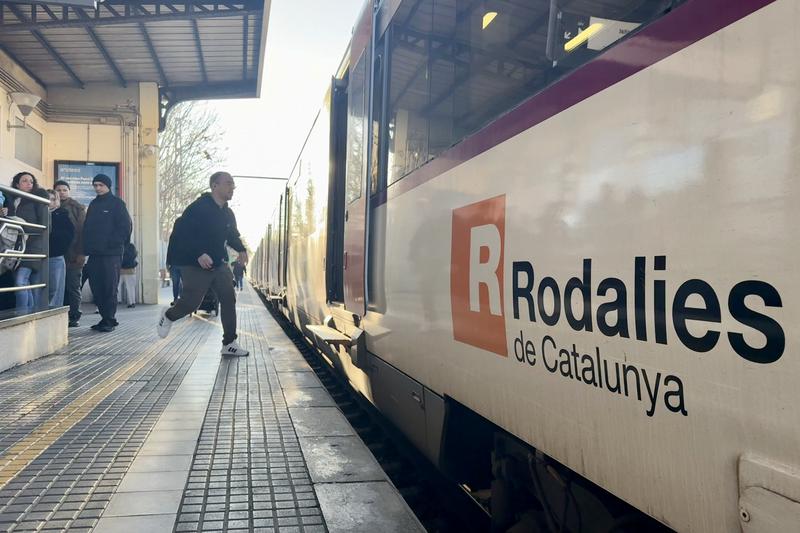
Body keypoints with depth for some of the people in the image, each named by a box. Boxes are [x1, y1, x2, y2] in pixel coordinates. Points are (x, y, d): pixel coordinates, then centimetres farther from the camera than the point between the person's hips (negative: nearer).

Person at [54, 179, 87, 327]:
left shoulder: (77, 208, 4)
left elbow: (83, 230, -2)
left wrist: (81, 253, -10)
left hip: (73, 254, -3)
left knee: (73, 287, -1)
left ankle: (74, 317, 4)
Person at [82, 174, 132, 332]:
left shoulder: (117, 203, 1)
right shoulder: (93, 204, 19)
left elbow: (125, 227, -6)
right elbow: (87, 228, 21)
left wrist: (113, 243, -13)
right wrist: (87, 247, 8)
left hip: (111, 254, -6)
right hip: (94, 254, 7)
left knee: (109, 288, -6)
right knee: (96, 288, 6)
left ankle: (109, 321, 0)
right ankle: (106, 318, 15)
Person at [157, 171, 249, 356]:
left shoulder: (228, 214, 8)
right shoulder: (198, 208, -16)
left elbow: (232, 234, 24)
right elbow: (180, 233, -21)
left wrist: (241, 249, 4)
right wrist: (199, 254, -30)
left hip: (219, 264, 7)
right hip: (195, 265, -7)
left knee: (229, 299, -3)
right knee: (191, 302, -2)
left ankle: (229, 344, 3)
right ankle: (168, 316, 34)